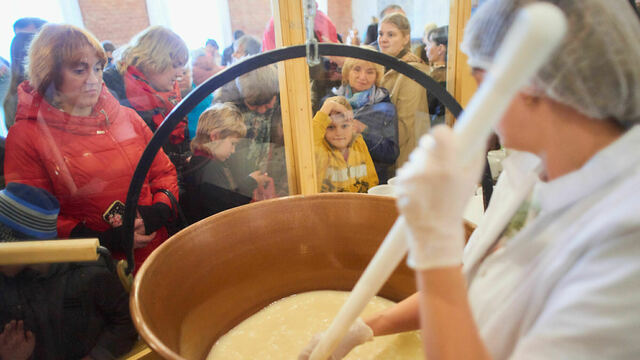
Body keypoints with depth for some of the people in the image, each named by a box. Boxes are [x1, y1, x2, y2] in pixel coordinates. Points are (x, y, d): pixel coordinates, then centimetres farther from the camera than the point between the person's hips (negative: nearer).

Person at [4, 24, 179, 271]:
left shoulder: (126, 117, 11)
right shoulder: (26, 136, 1)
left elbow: (164, 171, 15)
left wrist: (158, 211, -5)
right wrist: (107, 240, -13)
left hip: (158, 249, 3)